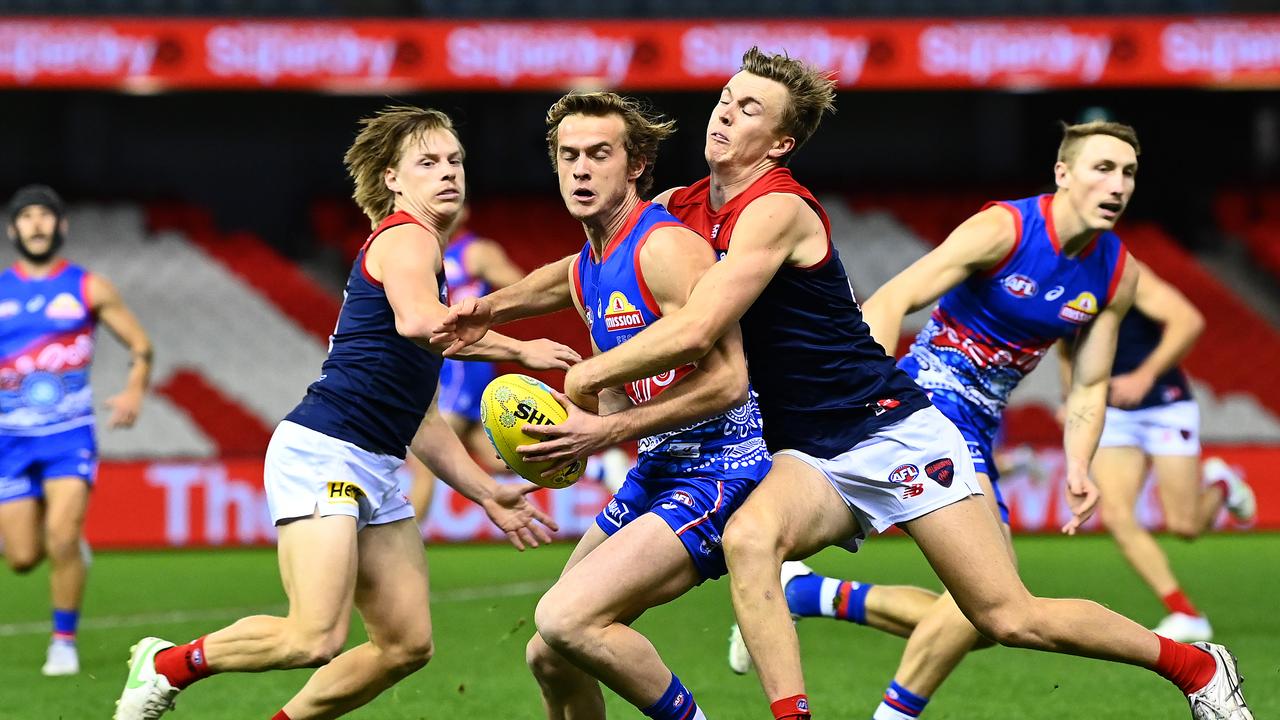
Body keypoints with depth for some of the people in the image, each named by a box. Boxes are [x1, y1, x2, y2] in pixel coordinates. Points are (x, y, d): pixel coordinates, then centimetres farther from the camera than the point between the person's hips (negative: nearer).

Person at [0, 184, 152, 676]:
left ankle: (64, 641, -3)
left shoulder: (89, 289, 2)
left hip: (69, 433, -2)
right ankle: (69, 545, 36)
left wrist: (135, 389, -11)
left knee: (62, 541, -20)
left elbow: (140, 344, 7)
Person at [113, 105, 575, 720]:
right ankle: (168, 663, 0)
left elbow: (417, 417, 29)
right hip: (322, 454, -10)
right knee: (314, 639, -21)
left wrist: (488, 494, 24)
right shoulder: (405, 237, -4)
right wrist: (518, 351, -22)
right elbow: (416, 319, -29)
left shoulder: (424, 254, 25)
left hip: (372, 472, 10)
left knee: (407, 645, 3)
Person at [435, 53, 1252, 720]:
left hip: (893, 429, -6)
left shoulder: (777, 208, -19)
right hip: (810, 458, 7)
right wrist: (495, 307, 5)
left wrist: (583, 380, -17)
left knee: (1011, 618, -5)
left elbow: (695, 331, -26)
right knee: (749, 536, -29)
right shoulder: (680, 209, 6)